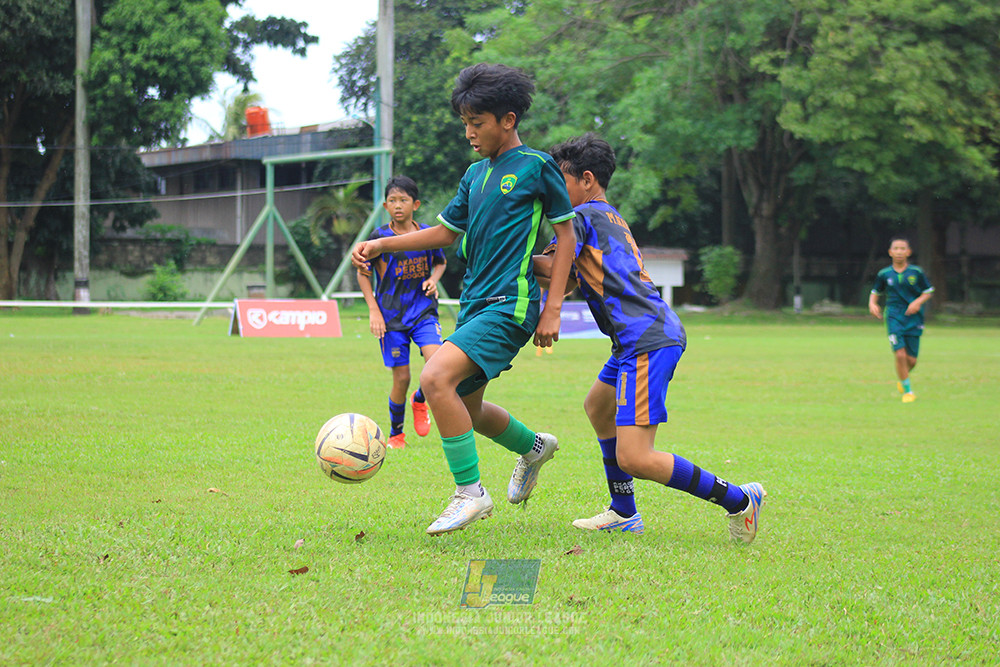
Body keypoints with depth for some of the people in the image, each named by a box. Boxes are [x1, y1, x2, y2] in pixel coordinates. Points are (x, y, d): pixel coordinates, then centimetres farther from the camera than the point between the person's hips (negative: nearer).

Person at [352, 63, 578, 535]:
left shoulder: (537, 167, -5)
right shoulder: (476, 174, 16)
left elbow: (566, 234, -2)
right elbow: (445, 231, 24)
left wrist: (553, 309, -8)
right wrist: (381, 245, 12)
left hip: (509, 305, -8)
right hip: (474, 302, 8)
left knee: (436, 378, -25)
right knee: (465, 408, 15)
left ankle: (470, 494, -16)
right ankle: (533, 447, 43)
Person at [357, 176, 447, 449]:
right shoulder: (380, 237, -7)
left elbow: (441, 262, 19)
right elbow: (362, 273, 3)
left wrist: (433, 279, -3)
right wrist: (374, 311, -5)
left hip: (424, 311, 2)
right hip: (391, 315, -2)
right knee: (401, 378, -2)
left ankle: (420, 401, 11)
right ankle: (395, 434, 20)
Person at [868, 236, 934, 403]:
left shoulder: (916, 272, 0)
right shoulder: (884, 274, 3)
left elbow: (928, 292, 6)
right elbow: (875, 292, 16)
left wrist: (918, 302, -12)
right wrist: (872, 304, -4)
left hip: (913, 319, 1)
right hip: (894, 318, -1)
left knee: (911, 359, 2)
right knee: (900, 354, -15)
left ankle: (902, 379, 36)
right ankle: (908, 391, 1)